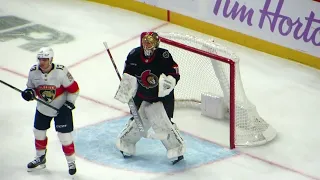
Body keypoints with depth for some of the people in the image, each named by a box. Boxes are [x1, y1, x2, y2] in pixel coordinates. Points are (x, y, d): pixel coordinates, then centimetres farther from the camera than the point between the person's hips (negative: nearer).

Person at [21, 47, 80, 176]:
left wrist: (68, 105, -18)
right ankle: (40, 159, 40)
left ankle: (71, 162, 18)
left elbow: (74, 89, -16)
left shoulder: (61, 72, -27)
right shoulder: (34, 72, -14)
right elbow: (32, 87, 2)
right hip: (43, 108, 5)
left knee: (65, 136, -2)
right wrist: (29, 93, -21)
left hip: (62, 108, -5)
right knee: (39, 133, 16)